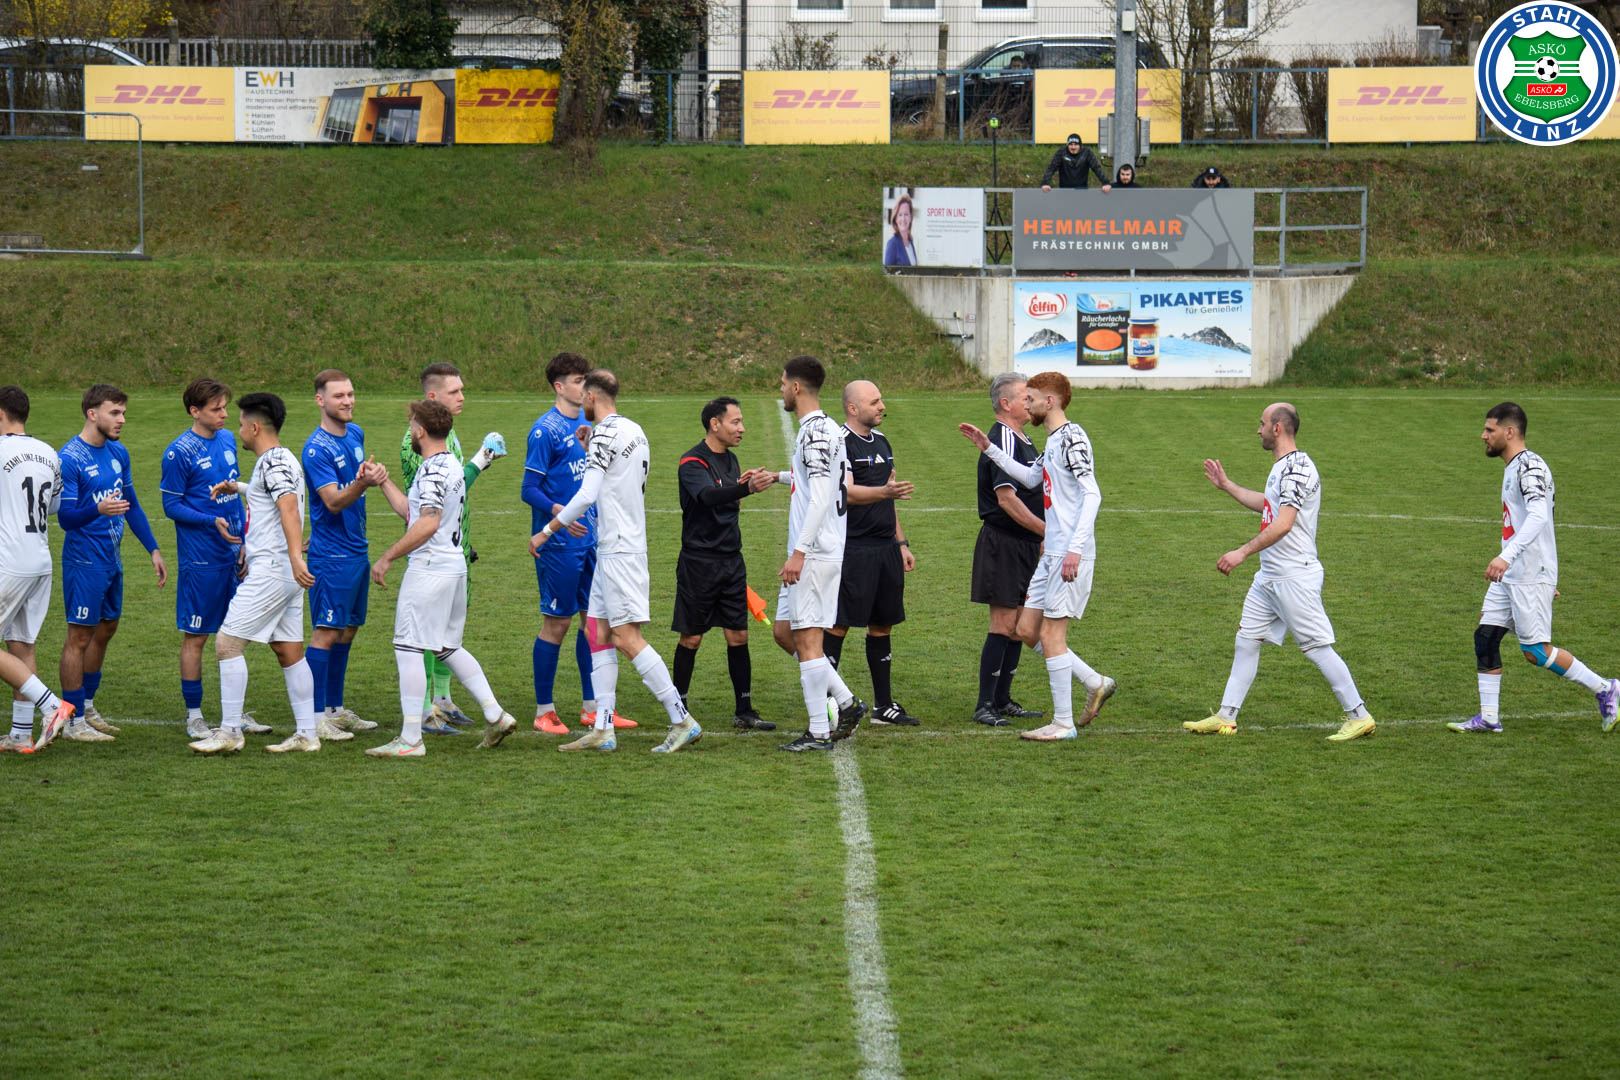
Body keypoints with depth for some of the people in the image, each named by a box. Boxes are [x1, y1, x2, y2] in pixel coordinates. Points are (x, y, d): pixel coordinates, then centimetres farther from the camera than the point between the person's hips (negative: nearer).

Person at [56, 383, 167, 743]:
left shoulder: (118, 453, 9)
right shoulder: (70, 459, -16)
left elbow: (132, 505, 19)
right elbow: (66, 518, -18)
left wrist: (153, 549, 17)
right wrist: (98, 509, -37)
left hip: (112, 560, 8)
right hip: (84, 561, -8)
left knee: (106, 630, 15)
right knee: (80, 636, -4)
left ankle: (87, 705, 29)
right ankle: (74, 720, 1)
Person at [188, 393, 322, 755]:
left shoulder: (273, 461, -14)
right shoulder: (282, 460, 17)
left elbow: (290, 508, -29)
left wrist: (295, 556, -40)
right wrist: (237, 487, 46)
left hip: (270, 571, -10)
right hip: (287, 575, 10)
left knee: (227, 642, -7)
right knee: (289, 651, 10)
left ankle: (230, 731, -6)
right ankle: (306, 734, 9)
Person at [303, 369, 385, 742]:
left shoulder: (355, 434, 10)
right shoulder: (316, 448, -16)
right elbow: (333, 501, -26)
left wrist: (373, 475, 11)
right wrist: (361, 483, -40)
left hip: (357, 550, 8)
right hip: (331, 554, -8)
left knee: (347, 630, 13)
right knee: (326, 632, -7)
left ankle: (336, 710, 22)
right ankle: (316, 716, -5)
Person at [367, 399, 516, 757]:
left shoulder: (433, 469, -14)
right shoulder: (453, 465, 16)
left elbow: (427, 524, -25)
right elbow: (409, 511, 23)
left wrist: (386, 558, -22)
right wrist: (383, 481, 28)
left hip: (430, 568, -10)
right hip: (454, 565, 10)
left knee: (408, 649, -6)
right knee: (448, 648, 19)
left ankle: (410, 740, -6)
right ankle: (496, 716, 15)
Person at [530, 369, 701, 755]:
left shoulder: (606, 433, -14)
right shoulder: (635, 430, 14)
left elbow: (587, 495, -19)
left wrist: (546, 532, -12)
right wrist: (590, 450, 25)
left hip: (619, 550, -10)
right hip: (613, 549, 10)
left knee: (626, 637, -10)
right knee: (599, 633, 9)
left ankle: (683, 721, -11)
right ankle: (602, 729, 6)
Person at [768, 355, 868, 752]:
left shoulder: (816, 431, -16)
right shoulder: (825, 428, 15)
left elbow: (821, 498, -23)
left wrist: (799, 552, -26)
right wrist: (782, 476, 45)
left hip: (815, 553, -10)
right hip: (809, 554, 10)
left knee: (807, 638, -8)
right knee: (784, 631, 14)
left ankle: (819, 732, -5)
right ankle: (846, 703, 15)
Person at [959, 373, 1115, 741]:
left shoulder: (1072, 438, -14)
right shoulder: (1053, 441, 15)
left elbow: (1092, 494, -22)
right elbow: (1031, 478, 34)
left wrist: (1076, 548, -28)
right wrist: (988, 448, 29)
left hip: (1072, 556, -10)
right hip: (1051, 553, 10)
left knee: (1051, 634, -6)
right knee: (1028, 630, 12)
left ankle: (1063, 723, 2)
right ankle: (1095, 683, 20)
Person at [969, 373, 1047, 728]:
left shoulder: (1020, 440, 17)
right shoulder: (1003, 440, -16)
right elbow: (1006, 499, -23)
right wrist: (1046, 530, -20)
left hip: (1023, 546, 10)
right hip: (1003, 544, -10)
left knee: (1020, 625, 12)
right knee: (1004, 625, -8)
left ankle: (1003, 700, 18)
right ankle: (985, 705, -4)